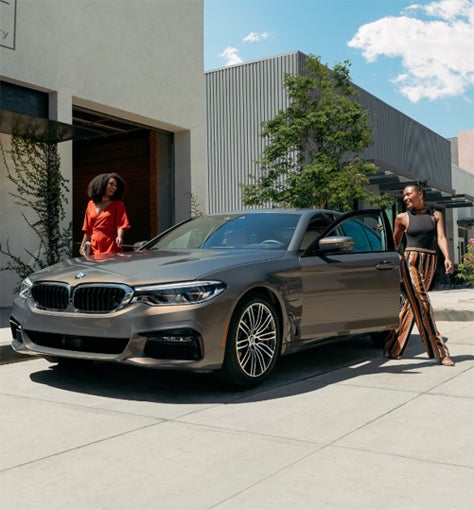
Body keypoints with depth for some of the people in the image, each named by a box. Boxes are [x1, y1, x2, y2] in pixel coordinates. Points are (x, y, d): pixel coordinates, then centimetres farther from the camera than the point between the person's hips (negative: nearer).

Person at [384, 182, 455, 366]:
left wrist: (447, 258, -17)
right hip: (410, 260, -3)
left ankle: (393, 347, 14)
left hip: (429, 263, 3)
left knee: (412, 305, 4)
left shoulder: (435, 215, 10)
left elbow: (441, 237, -2)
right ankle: (440, 352, -11)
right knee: (422, 304, -12)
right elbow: (395, 243, 14)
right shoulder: (402, 217, 5)